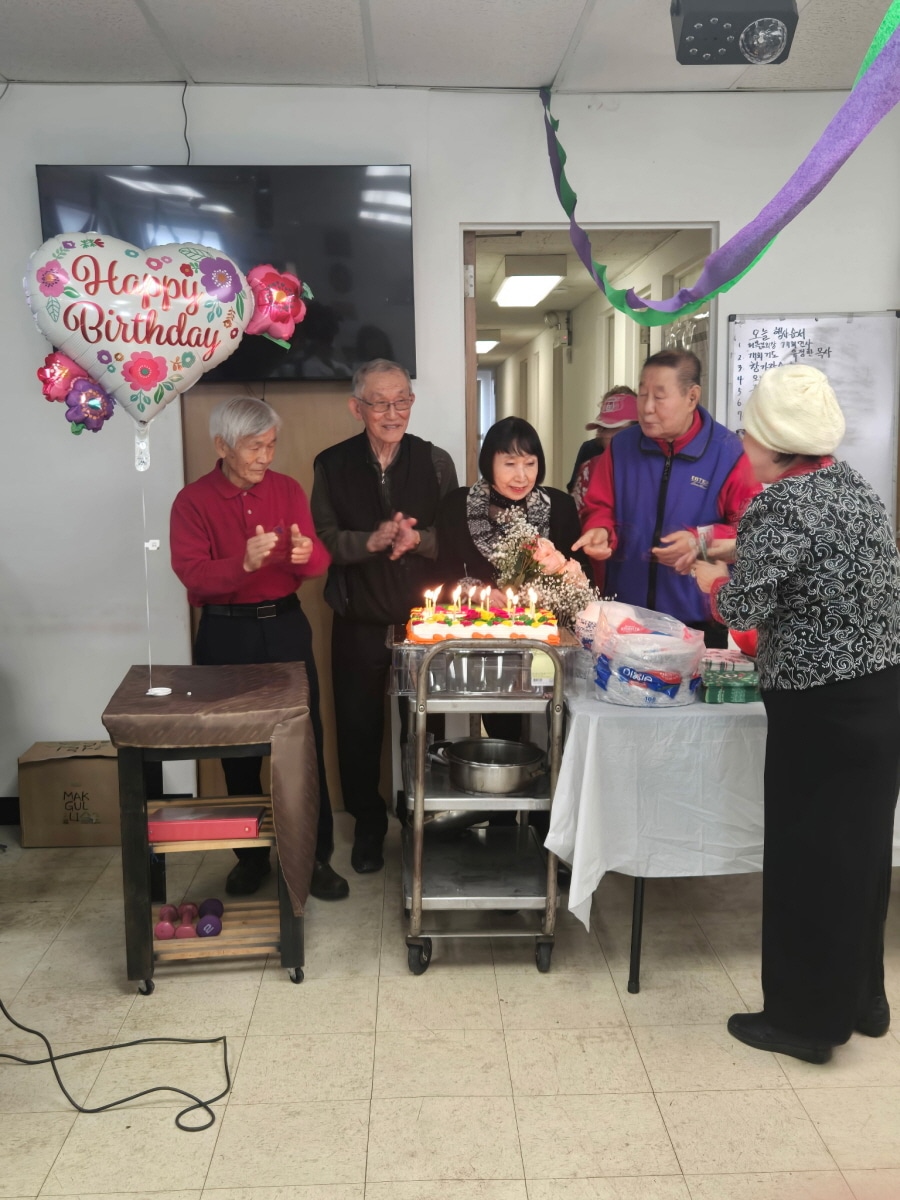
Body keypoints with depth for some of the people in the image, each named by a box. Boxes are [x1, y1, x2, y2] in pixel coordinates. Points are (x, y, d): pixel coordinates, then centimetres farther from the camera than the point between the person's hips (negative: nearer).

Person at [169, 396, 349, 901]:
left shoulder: (288, 489, 3)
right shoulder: (193, 500, -5)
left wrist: (307, 552, -27)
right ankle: (252, 855, 27)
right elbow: (193, 575, -16)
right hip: (225, 635, -1)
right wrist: (244, 563, -33)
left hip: (286, 627, 2)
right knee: (238, 750, 10)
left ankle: (316, 856, 14)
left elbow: (319, 562, -4)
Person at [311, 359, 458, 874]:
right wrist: (373, 541, -22)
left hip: (423, 619, 0)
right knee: (359, 725, 9)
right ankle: (369, 825, 29)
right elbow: (326, 540, -6)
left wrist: (417, 538, -22)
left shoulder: (436, 461, 2)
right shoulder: (333, 464, 2)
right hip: (359, 623, 1)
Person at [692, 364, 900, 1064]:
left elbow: (743, 608, -20)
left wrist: (709, 575, 0)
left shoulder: (782, 504, -17)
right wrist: (734, 550, 17)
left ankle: (806, 1018, 21)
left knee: (809, 857, 5)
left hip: (825, 709, -9)